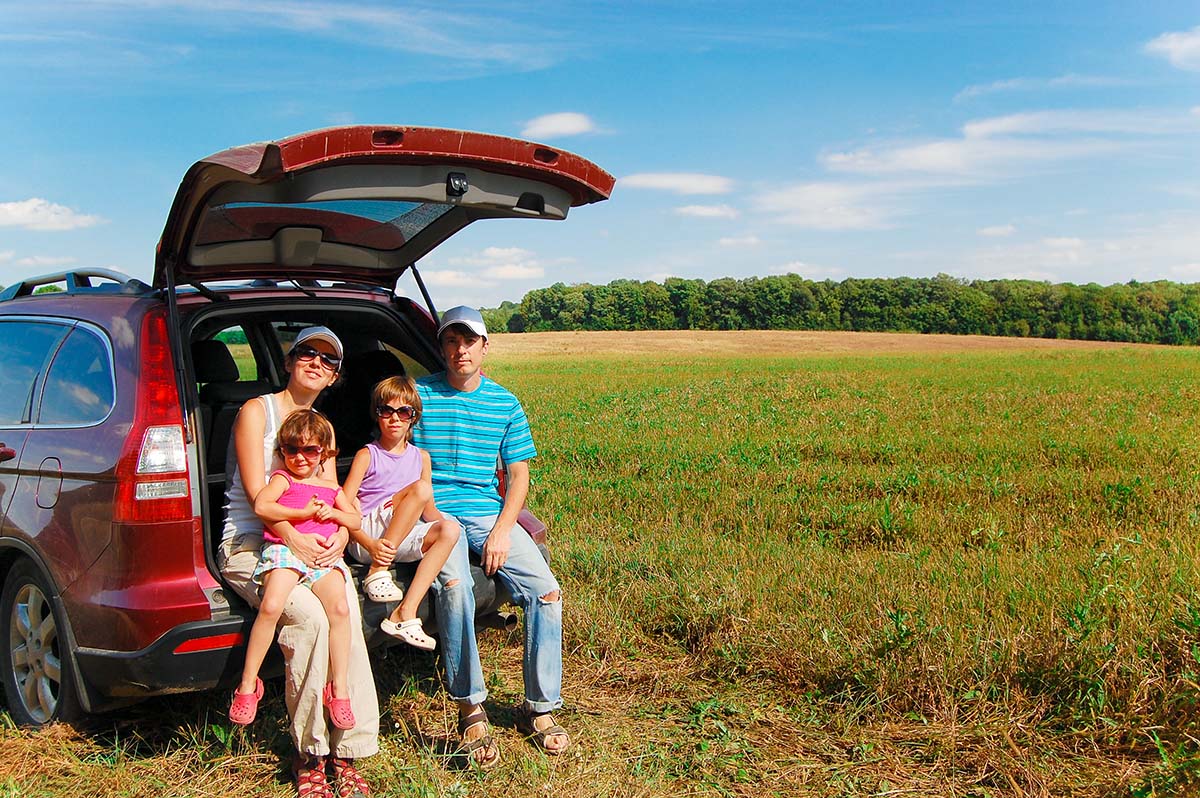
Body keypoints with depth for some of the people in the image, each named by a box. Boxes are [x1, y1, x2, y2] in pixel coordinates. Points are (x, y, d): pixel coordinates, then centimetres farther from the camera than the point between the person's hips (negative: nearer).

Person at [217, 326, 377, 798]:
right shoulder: (256, 411, 3)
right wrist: (291, 538, -23)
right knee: (309, 615, -32)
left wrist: (340, 535, -9)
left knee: (347, 612, -26)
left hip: (313, 546, 5)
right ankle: (310, 755, -19)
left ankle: (348, 751, -24)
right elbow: (256, 491, -8)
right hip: (249, 544, -5)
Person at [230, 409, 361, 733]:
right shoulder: (282, 479, 13)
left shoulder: (331, 487, 26)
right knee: (270, 606, -30)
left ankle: (339, 688, -16)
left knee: (339, 608, -24)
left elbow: (355, 520, 27)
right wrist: (302, 513, -8)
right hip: (284, 550, -3)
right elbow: (261, 505, -6)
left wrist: (332, 513, 7)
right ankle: (248, 685, -16)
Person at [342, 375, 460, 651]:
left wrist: (447, 522, -4)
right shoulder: (367, 455, 0)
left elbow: (429, 511, 18)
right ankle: (377, 572, -24)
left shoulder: (421, 457, 14)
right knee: (420, 488, -25)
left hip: (401, 541, 5)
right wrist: (370, 544, -23)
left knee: (449, 529, -24)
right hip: (366, 537, -5)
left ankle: (406, 613, -29)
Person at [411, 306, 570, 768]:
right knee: (454, 584, -34)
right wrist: (433, 515, -15)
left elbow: (518, 476, 9)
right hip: (437, 513, -3)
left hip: (491, 514, 3)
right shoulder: (419, 395, 2)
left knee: (546, 590, -17)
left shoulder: (505, 404, 10)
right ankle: (470, 711, -22)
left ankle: (540, 708, 0)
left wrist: (501, 530, -7)